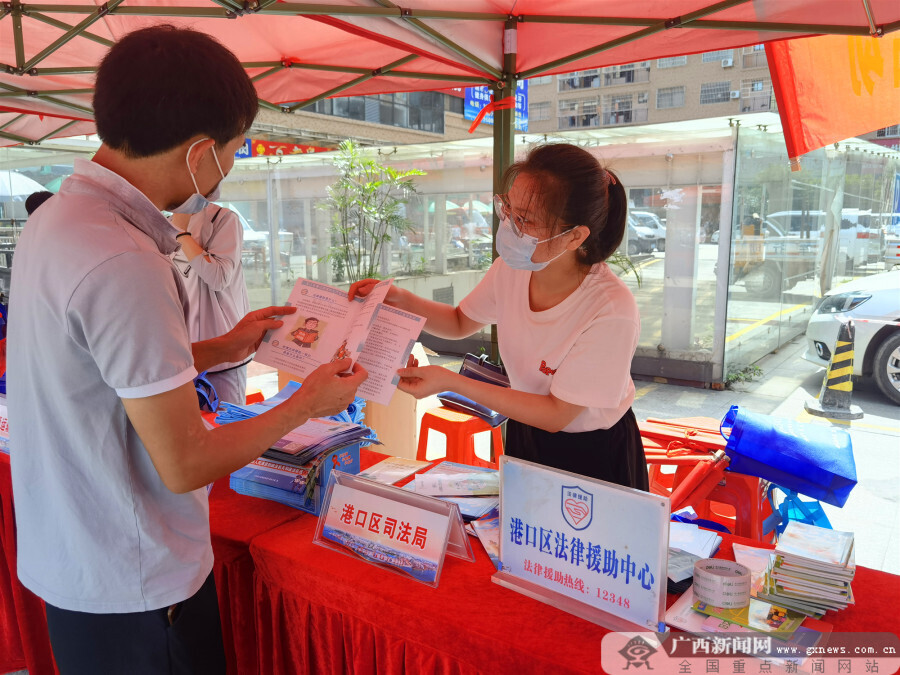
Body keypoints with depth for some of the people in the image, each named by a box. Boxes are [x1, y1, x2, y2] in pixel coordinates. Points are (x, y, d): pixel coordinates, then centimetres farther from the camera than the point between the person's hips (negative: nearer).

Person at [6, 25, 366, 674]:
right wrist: (306, 403, -12)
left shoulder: (58, 216, 1)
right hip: (132, 585, -9)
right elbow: (185, 464, -24)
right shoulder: (122, 262, -30)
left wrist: (221, 349, 11)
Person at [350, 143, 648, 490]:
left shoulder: (611, 311, -33)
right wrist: (399, 298, -15)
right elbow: (461, 322, 3)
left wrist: (451, 381, -30)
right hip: (525, 435, 5)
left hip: (594, 456, -5)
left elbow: (556, 414, -25)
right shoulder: (512, 266, -17)